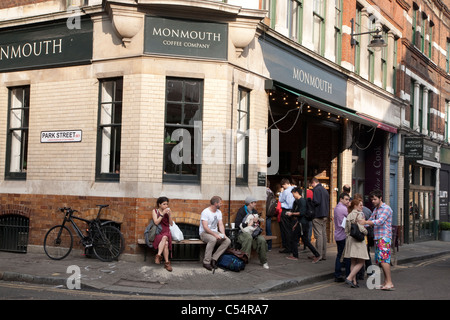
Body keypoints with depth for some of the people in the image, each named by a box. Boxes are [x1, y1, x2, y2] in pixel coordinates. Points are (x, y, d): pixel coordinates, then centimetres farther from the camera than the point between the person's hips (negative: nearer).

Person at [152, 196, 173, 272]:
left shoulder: (168, 211, 12)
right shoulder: (155, 211, 7)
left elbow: (171, 224, 7)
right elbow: (156, 222, -8)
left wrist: (169, 215, -8)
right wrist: (162, 213, -13)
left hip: (166, 232, 2)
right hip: (158, 232, -1)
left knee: (165, 238, -37)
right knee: (165, 243, -33)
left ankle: (158, 256, -39)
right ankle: (167, 263, -34)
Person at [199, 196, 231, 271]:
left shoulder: (219, 212, 10)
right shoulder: (205, 212, -15)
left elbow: (221, 224, 7)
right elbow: (205, 227, -22)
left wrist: (223, 234, -12)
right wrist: (215, 235, -30)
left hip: (215, 232, 7)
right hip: (204, 233, -7)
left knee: (228, 241, -18)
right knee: (213, 239, -40)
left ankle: (214, 259, -16)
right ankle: (206, 262, -28)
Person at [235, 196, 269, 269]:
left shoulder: (255, 211, 19)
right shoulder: (241, 211, -2)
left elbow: (258, 223, 30)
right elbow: (237, 224, -9)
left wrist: (256, 221, 6)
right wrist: (248, 224, -14)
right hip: (243, 232, -5)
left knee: (262, 239, -24)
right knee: (248, 237, -40)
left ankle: (264, 262, -12)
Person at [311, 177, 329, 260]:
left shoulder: (316, 189, -11)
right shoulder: (325, 190, 16)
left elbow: (316, 201, -20)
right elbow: (328, 202, 19)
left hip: (318, 215, -9)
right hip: (325, 214, 9)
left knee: (318, 235, -7)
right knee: (324, 234, 11)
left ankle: (319, 255, -7)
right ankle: (324, 254, 15)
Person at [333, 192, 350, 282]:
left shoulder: (336, 208, 15)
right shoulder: (343, 209, -15)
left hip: (338, 235, 9)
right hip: (344, 235, -9)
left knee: (339, 255, 11)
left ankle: (337, 276, 11)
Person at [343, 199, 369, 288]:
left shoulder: (349, 215, 12)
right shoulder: (359, 214, -10)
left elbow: (346, 230, 13)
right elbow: (361, 228, -18)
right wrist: (366, 232, 2)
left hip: (350, 239, 8)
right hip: (358, 240, -8)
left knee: (353, 262, 11)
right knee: (361, 262, -3)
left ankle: (354, 281, 11)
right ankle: (349, 278, -12)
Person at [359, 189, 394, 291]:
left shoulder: (386, 208, -8)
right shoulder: (375, 209, 19)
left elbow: (380, 221, -19)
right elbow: (371, 220, 24)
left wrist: (365, 222, -22)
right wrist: (361, 224, 8)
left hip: (384, 237, -9)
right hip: (377, 238, 9)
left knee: (383, 259, -14)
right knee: (380, 260, 7)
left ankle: (389, 283, -11)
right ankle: (386, 281, 13)